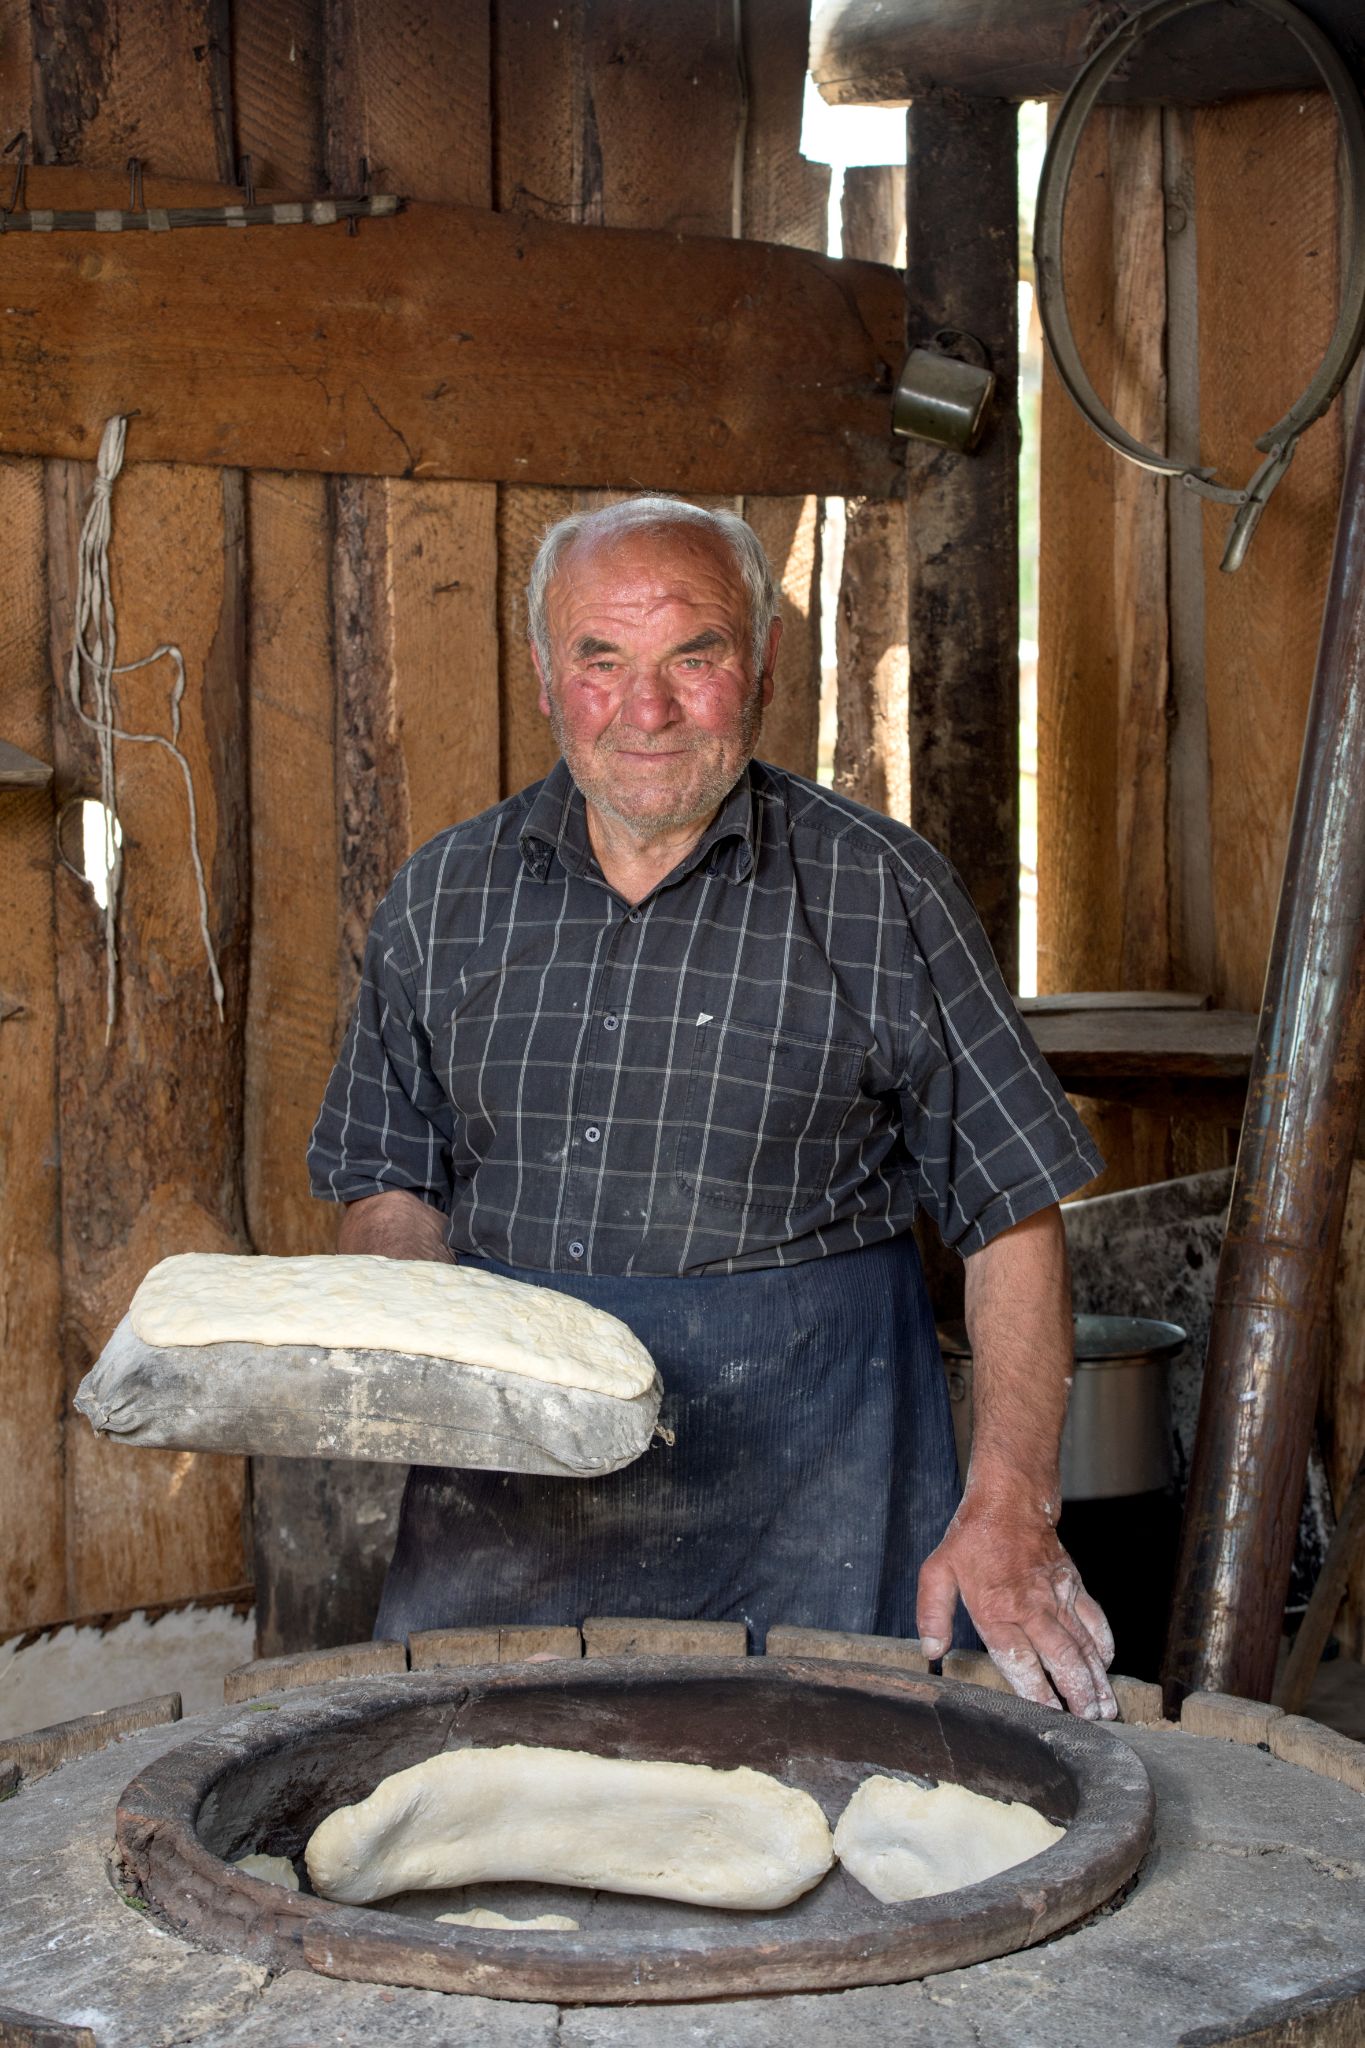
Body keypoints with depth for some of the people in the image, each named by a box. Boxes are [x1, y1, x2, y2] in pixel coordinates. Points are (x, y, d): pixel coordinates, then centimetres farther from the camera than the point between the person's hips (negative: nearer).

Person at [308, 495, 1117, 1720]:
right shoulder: (444, 897, 6)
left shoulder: (881, 893, -4)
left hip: (803, 1481, -2)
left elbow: (1015, 1208, -3)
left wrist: (1011, 1504, -12)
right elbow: (390, 1180, 15)